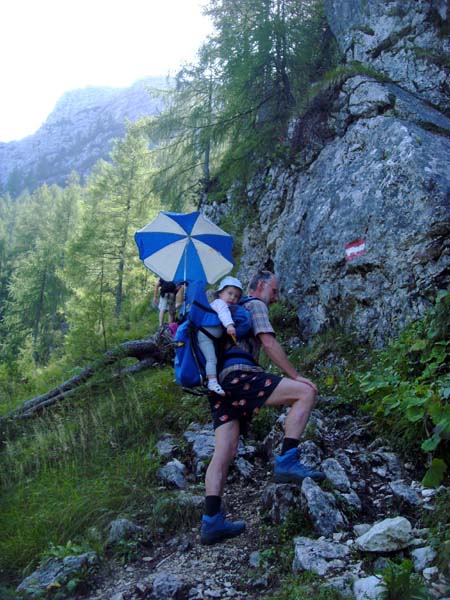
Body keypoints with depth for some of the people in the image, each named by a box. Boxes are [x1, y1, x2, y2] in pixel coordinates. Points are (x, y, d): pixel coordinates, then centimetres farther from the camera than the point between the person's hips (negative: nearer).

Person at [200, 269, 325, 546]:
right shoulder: (256, 305, 9)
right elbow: (269, 343, -5)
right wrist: (296, 376, -3)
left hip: (219, 386, 9)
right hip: (238, 375, -9)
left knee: (225, 453, 2)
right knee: (306, 392, -12)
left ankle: (212, 522, -3)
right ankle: (287, 462, -18)